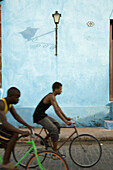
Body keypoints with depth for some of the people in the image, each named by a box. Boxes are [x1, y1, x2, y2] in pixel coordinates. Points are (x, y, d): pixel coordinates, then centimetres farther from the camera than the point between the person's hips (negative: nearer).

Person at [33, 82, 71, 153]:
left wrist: (66, 117, 16)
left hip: (43, 115, 10)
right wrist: (65, 121, -23)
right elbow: (56, 111, -23)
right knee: (54, 129, -16)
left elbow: (58, 108, 19)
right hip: (39, 116, -10)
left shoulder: (53, 96, 13)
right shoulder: (51, 96, -18)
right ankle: (55, 151, -9)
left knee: (57, 125, 8)